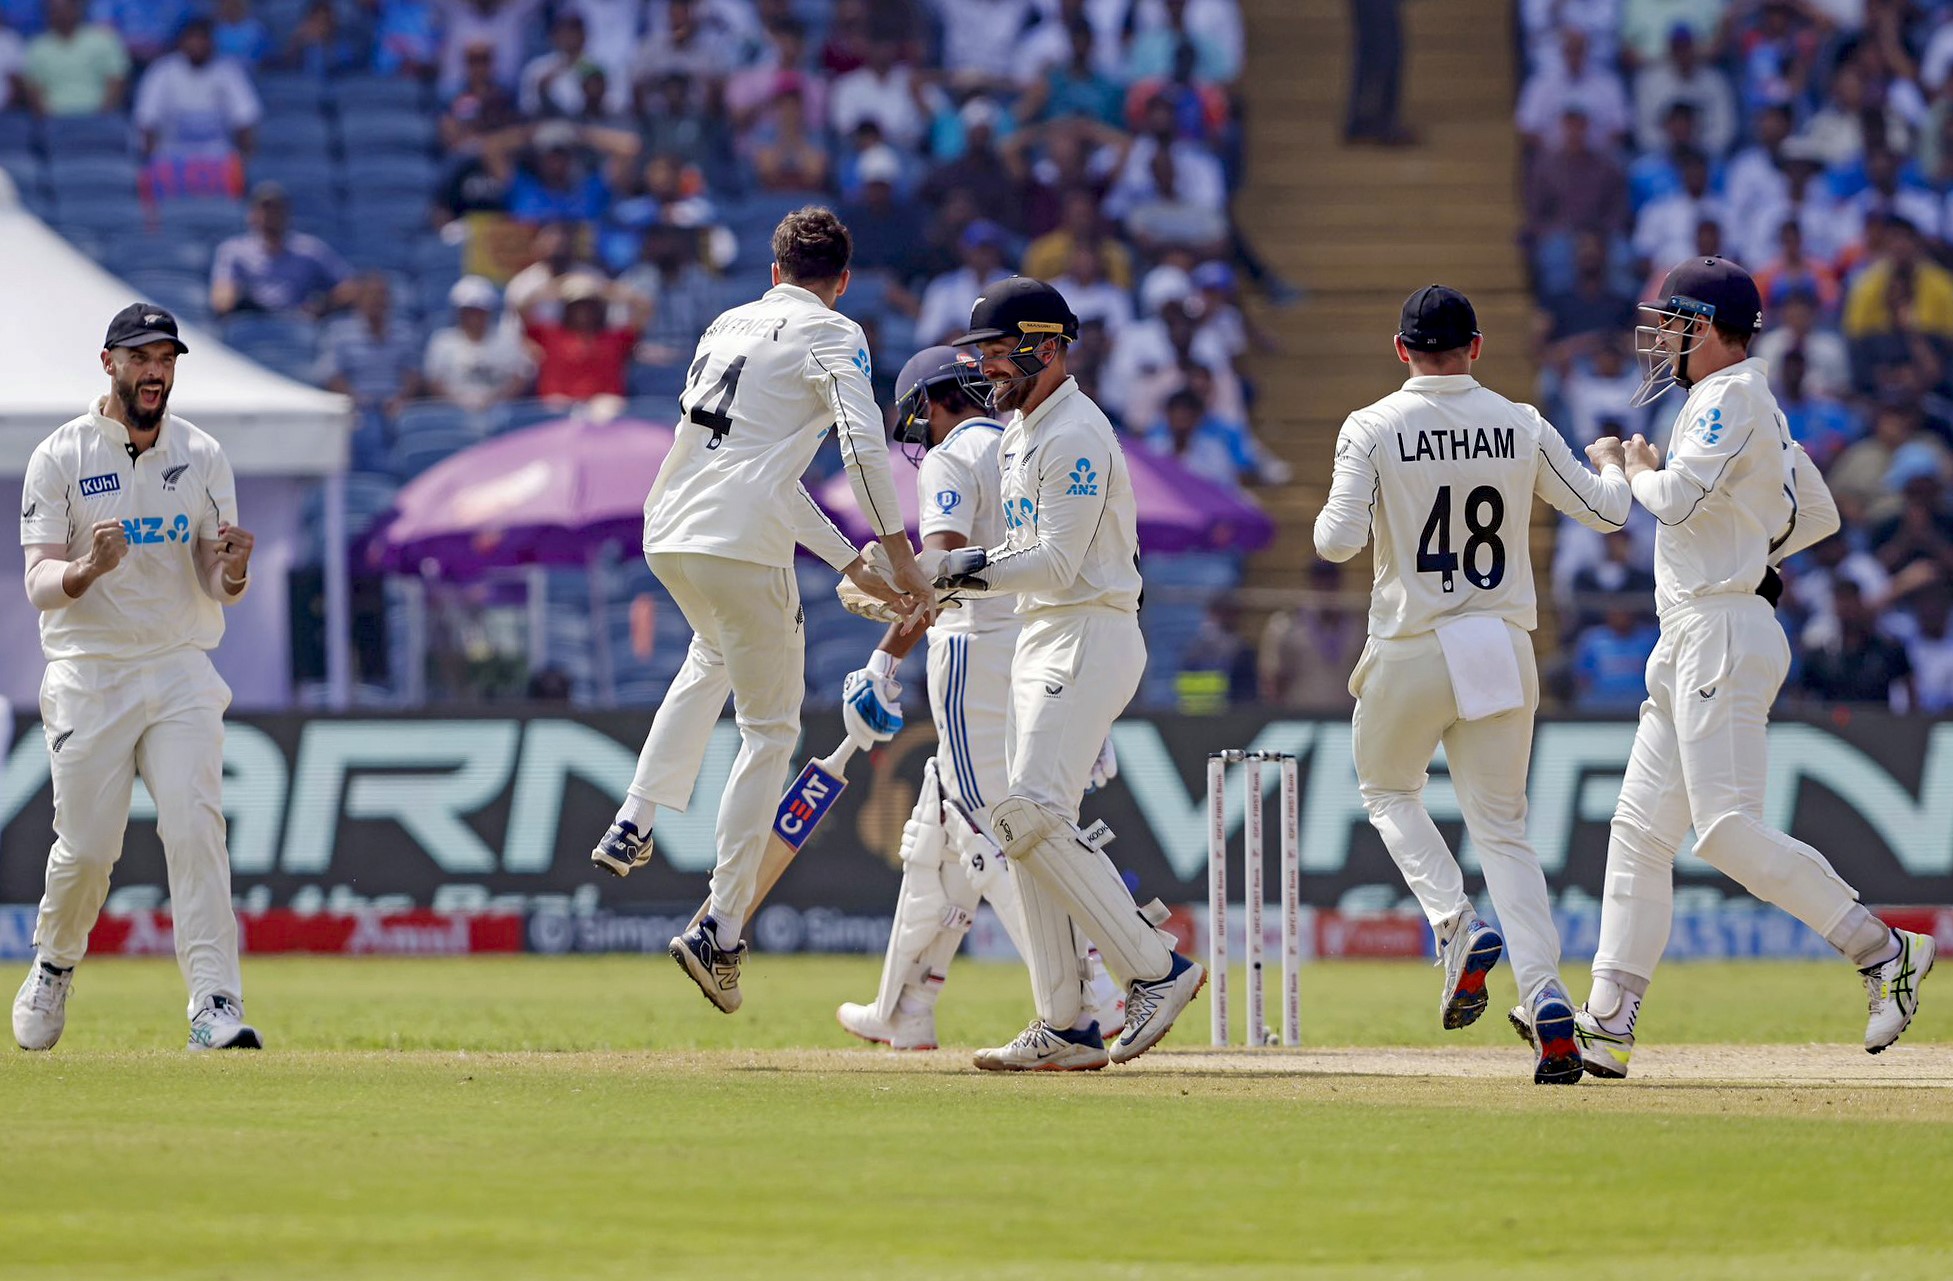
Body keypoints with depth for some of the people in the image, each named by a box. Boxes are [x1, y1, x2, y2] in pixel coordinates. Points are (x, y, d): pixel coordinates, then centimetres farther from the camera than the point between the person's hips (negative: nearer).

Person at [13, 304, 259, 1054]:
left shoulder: (202, 458, 5)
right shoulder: (61, 458, -3)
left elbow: (219, 586, 1)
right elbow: (40, 586, -10)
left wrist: (232, 571, -23)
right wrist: (89, 568, -32)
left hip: (181, 676, 2)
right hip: (89, 678, -1)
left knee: (196, 831, -13)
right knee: (85, 847, -1)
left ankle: (215, 1006, -18)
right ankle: (54, 965, 28)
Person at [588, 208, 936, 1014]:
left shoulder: (727, 328, 24)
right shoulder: (831, 335, 3)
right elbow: (863, 445, -15)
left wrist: (852, 566, 25)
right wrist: (900, 558, -13)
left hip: (666, 538, 7)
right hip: (743, 548, -7)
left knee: (717, 653, 37)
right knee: (769, 729, 4)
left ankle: (635, 824, 23)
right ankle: (720, 931, -6)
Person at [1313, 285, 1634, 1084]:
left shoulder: (1373, 429, -8)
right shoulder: (1521, 428, 0)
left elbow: (1336, 542, -16)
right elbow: (1606, 512, 8)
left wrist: (1333, 511, 8)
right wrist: (1610, 463, 31)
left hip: (1411, 651, -2)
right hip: (1503, 650, 2)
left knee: (1387, 791, 23)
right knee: (1500, 826, 8)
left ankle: (1458, 929, -1)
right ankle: (1544, 993, -11)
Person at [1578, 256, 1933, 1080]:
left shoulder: (1730, 400, -11)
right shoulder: (1754, 409, 20)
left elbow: (1678, 499, -22)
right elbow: (1817, 515, 28)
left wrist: (1639, 469, -2)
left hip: (1723, 635, -11)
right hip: (1689, 642, 11)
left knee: (1728, 830, -16)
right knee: (1640, 831, 7)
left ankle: (1882, 951, -12)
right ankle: (1608, 1025, 6)